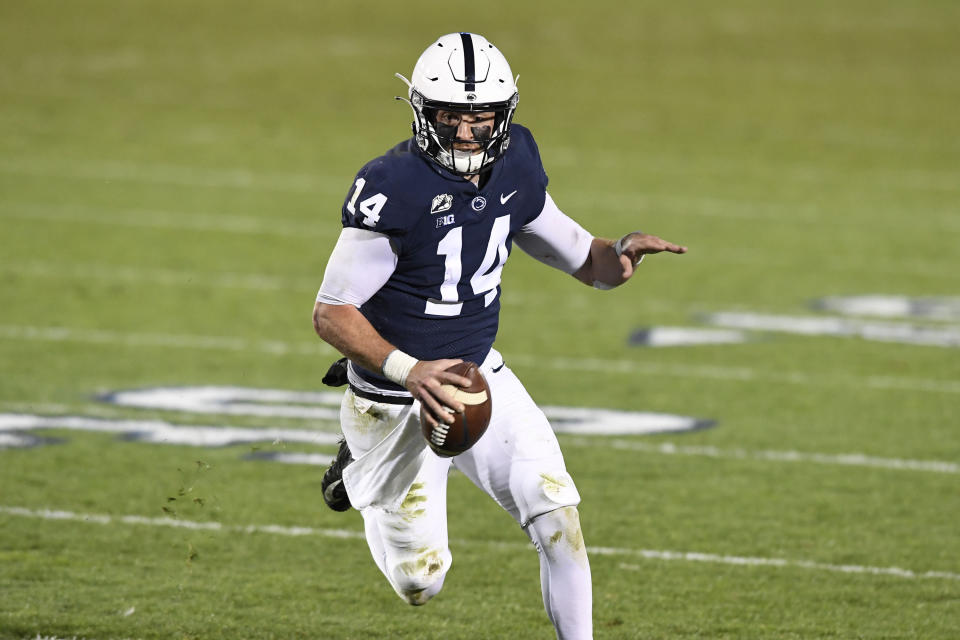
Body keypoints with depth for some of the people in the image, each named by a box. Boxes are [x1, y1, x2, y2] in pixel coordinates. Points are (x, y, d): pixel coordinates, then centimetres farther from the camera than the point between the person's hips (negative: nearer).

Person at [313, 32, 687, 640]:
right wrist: (408, 370, -35)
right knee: (421, 583, 9)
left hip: (480, 377, 5)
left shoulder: (514, 167, -6)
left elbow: (580, 257, 7)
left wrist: (622, 253, -17)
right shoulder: (392, 189, -25)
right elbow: (332, 313, -22)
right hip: (396, 401, -5)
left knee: (560, 521, -12)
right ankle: (362, 475, 39)